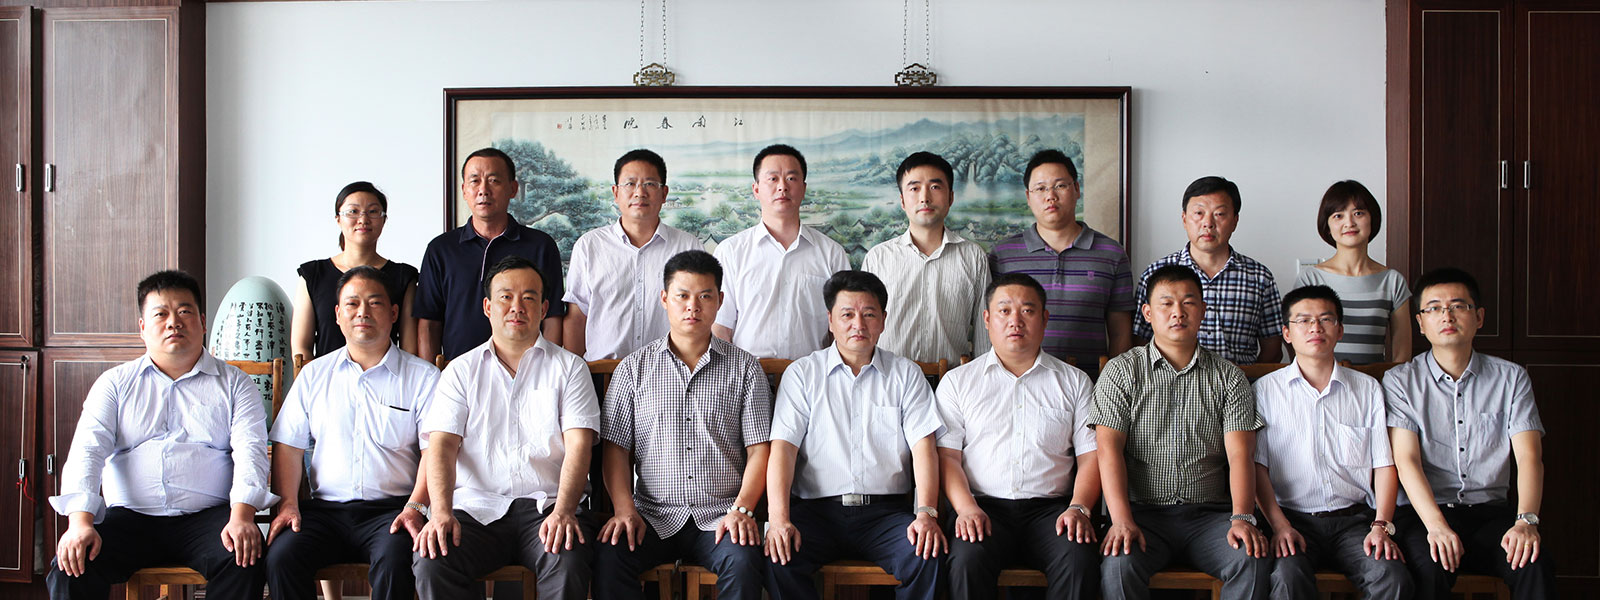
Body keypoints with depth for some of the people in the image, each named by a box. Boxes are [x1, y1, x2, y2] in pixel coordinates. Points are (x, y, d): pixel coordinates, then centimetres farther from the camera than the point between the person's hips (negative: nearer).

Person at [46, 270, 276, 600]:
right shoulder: (115, 383, 16)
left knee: (244, 562, -30)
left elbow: (249, 450, -1)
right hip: (129, 517, 1)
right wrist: (80, 522, -15)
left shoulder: (234, 383, 12)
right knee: (70, 567, -25)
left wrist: (242, 516, -20)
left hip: (206, 517, -1)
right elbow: (87, 451, 3)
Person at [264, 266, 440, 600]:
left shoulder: (423, 378, 6)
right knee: (280, 557, -26)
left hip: (390, 509, -3)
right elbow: (288, 446, 14)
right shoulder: (314, 375, 17)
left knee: (394, 562, -34)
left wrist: (415, 507, -16)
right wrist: (288, 503, -2)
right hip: (325, 508, 3)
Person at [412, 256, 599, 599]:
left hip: (546, 506, -1)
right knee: (430, 562, -28)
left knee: (568, 564, -33)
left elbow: (578, 446, -1)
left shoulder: (569, 368, 11)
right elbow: (441, 445, 3)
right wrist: (441, 513, -16)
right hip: (476, 507, 1)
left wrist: (563, 511, -19)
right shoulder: (462, 371, 15)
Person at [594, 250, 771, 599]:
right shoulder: (634, 368, 12)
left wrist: (741, 509, -10)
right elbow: (615, 448, 7)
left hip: (720, 516, -1)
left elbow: (759, 449, 5)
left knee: (744, 561, -32)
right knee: (609, 558, -29)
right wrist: (625, 510, -8)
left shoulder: (745, 368, 10)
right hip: (653, 515, 1)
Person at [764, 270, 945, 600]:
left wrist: (926, 513, -15)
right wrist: (779, 519, -16)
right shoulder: (802, 373, 10)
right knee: (777, 558, -29)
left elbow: (924, 447, 3)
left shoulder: (907, 374, 13)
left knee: (928, 557, -28)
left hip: (887, 511, 1)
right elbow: (783, 446, 0)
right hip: (817, 508, 0)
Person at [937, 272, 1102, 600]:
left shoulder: (1074, 381, 16)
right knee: (968, 560, -33)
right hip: (984, 506, -1)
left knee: (1080, 560, -31)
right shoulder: (958, 381, 14)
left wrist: (1079, 508, -8)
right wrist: (966, 508, -12)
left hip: (1050, 507, 1)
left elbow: (1091, 455, 10)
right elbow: (947, 454, 5)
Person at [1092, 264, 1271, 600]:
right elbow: (1109, 448, -4)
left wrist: (1242, 517, -17)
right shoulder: (1121, 371, 7)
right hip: (1144, 512, -1)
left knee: (1255, 561, -28)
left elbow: (1240, 453, 1)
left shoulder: (1229, 378, 12)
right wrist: (1122, 520, -18)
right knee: (1118, 564, -33)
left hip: (1209, 515, 2)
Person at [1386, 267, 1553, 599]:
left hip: (1492, 510, 2)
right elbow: (1406, 459, -7)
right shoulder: (1400, 381, 4)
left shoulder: (1511, 378, 10)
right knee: (1432, 567, -34)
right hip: (1425, 511, -2)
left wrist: (1526, 521, -20)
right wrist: (1436, 526, -23)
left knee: (1535, 566, -28)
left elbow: (1529, 456, -1)